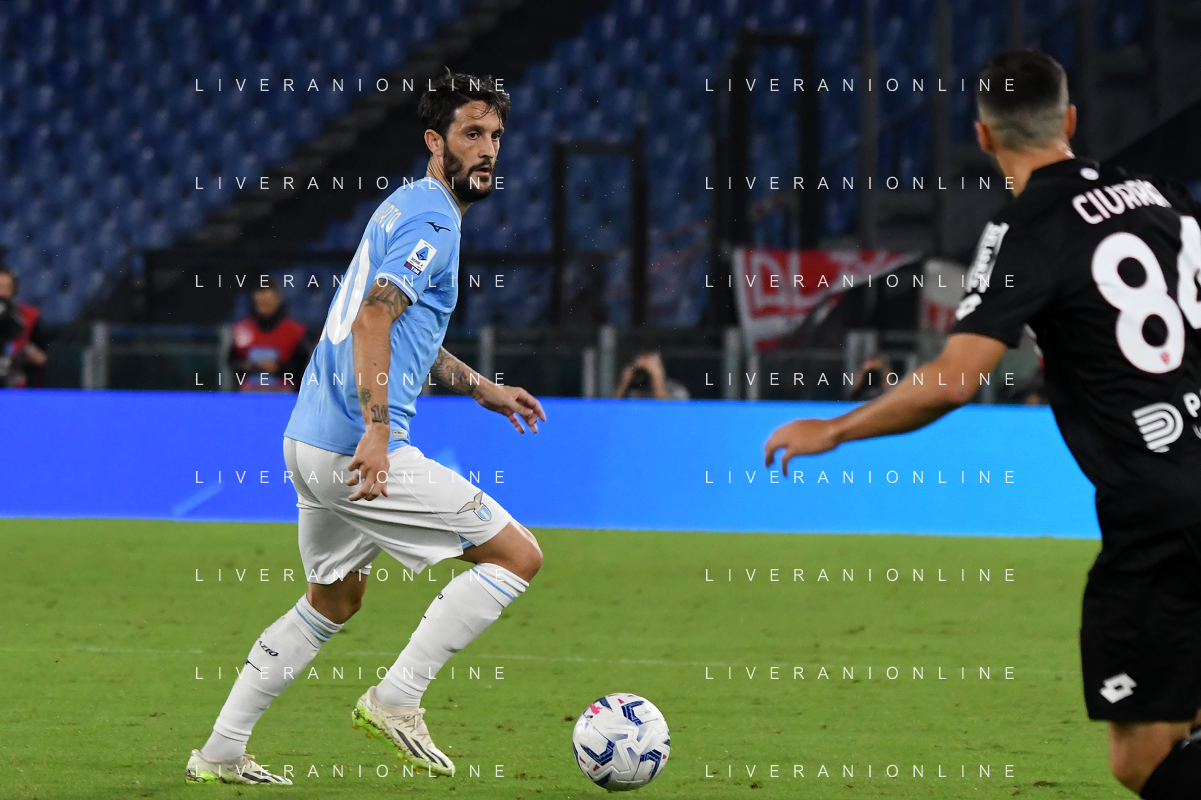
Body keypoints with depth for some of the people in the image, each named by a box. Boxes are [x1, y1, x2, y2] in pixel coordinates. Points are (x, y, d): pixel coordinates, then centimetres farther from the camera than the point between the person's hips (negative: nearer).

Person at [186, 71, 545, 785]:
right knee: (518, 555, -6)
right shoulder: (432, 217, -11)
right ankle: (396, 700, -7)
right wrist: (377, 433, -29)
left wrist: (483, 389, 29)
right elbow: (373, 319, -23)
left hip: (311, 441, 10)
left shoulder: (408, 210, 21)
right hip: (360, 445, -10)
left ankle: (221, 752, 25)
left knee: (334, 600, 26)